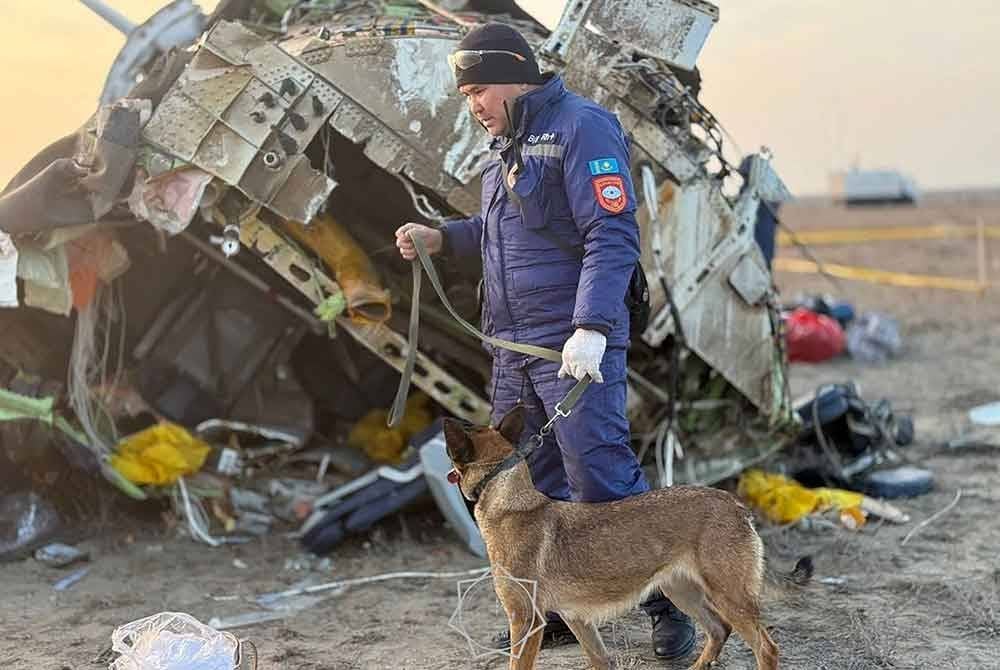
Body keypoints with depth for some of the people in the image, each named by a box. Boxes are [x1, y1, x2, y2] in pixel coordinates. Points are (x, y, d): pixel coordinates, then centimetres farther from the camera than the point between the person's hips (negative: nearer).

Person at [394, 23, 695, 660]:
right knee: (528, 482, 11)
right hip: (513, 345, 9)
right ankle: (560, 608, 23)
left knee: (601, 477, -10)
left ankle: (670, 605, 3)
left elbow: (613, 236, -20)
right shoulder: (510, 140, 17)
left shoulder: (582, 127, -12)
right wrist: (441, 238, 14)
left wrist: (591, 327, -28)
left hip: (576, 344, -9)